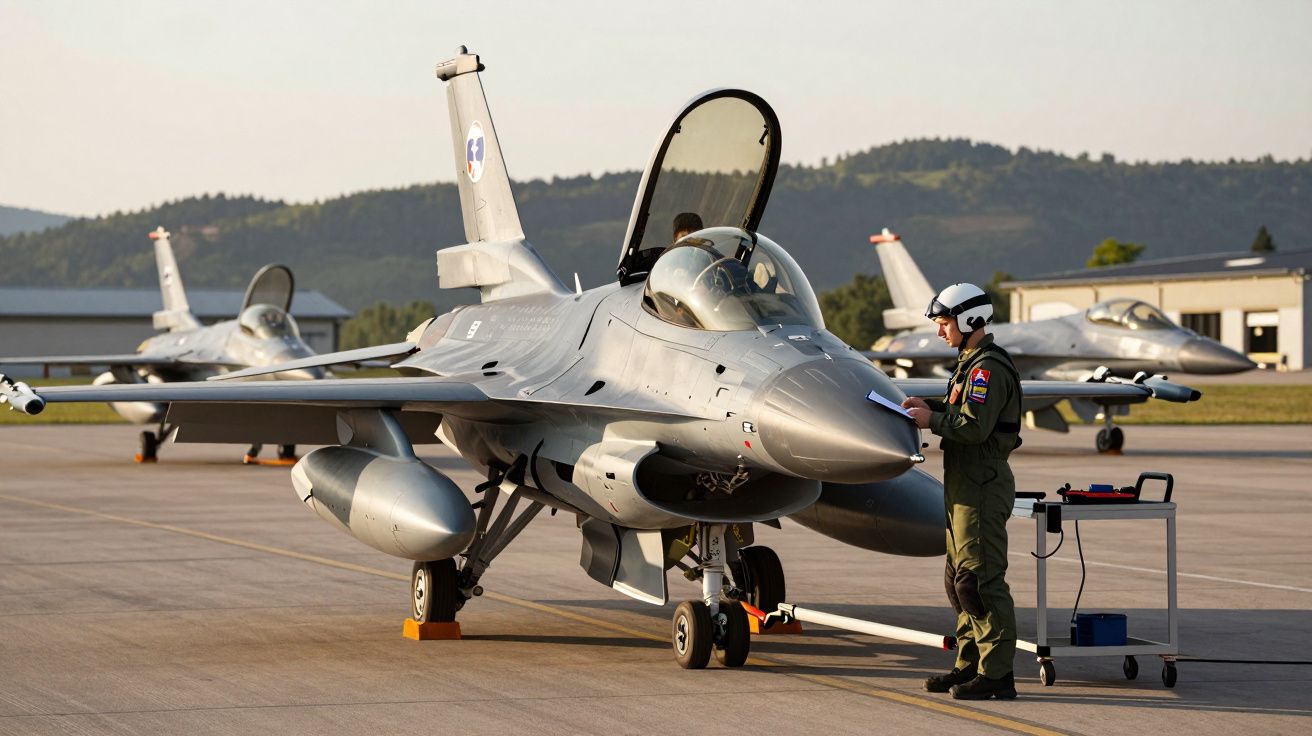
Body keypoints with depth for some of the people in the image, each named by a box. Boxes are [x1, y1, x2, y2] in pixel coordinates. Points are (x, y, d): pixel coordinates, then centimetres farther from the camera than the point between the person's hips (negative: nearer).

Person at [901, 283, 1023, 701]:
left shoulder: (988, 367, -16)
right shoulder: (972, 363, 18)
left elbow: (974, 426, -24)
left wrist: (932, 421, -13)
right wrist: (932, 406, 8)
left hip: (982, 485, -11)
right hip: (966, 484, 11)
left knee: (980, 579, -10)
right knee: (959, 580, 14)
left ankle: (996, 673, -9)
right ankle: (969, 664, 20)